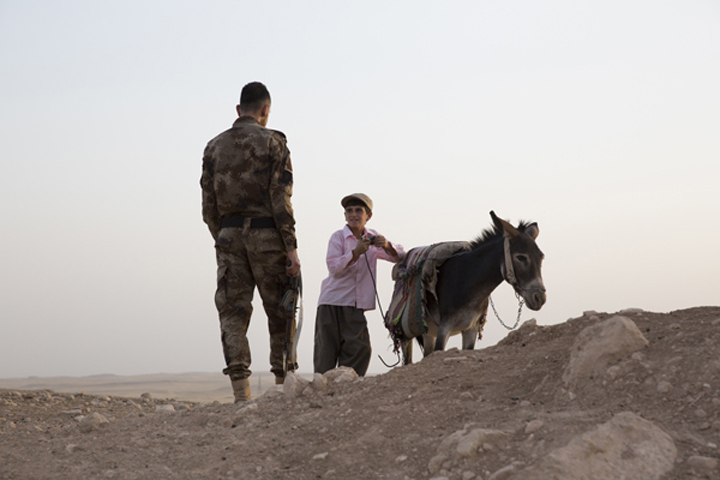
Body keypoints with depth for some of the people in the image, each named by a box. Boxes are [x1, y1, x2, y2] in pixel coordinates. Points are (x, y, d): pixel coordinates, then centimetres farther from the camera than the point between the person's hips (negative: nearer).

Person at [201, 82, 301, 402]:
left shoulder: (214, 146, 10)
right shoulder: (272, 142, -3)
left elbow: (208, 205, 9)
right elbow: (280, 199, -10)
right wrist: (291, 247, -10)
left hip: (228, 235, 3)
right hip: (265, 234, -3)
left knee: (232, 313, 1)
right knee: (280, 313, 8)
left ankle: (241, 394, -8)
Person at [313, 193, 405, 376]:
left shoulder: (372, 238, 14)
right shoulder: (338, 237, 1)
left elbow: (399, 256, 9)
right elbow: (335, 268, -11)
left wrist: (386, 246, -12)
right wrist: (356, 253, -24)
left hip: (356, 304, 3)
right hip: (332, 301, -3)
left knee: (359, 348, -8)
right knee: (327, 348, -4)